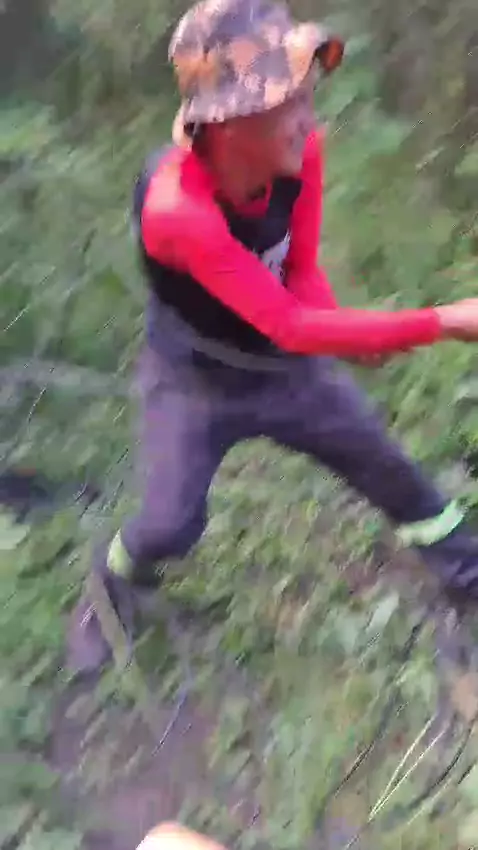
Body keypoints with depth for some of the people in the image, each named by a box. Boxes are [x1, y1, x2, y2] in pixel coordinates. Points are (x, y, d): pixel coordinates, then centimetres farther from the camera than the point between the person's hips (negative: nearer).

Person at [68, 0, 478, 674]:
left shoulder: (300, 149, -22)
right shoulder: (175, 209, -41)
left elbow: (301, 270, -9)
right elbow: (290, 326, -40)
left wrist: (341, 330, -33)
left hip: (287, 363, 5)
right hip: (196, 378, -5)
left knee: (389, 468, 14)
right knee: (170, 525, -8)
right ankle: (112, 589, 29)